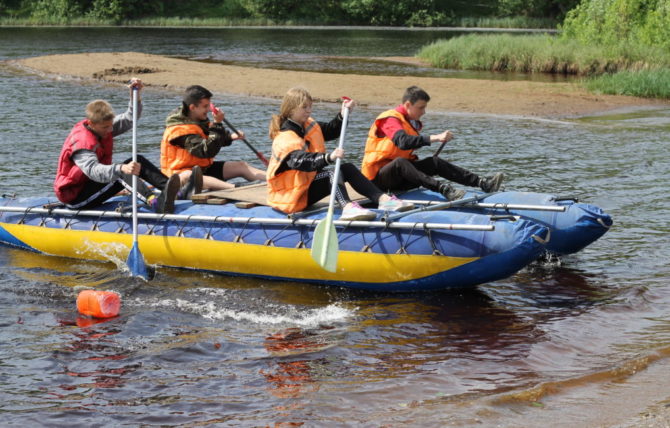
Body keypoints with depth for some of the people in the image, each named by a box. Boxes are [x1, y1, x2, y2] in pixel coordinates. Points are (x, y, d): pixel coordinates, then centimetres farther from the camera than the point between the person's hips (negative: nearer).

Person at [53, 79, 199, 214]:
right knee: (121, 174, -33)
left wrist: (135, 95, -12)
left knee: (138, 162, -5)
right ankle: (155, 203, -57)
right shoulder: (81, 142, -25)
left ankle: (177, 192, -20)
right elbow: (93, 170, -42)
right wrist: (121, 168, -58)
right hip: (75, 197, -10)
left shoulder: (102, 127, 4)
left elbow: (129, 119, 6)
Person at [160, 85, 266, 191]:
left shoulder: (199, 121, 9)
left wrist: (231, 136, 2)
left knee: (241, 166, 0)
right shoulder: (180, 130, -22)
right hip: (182, 172, -11)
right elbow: (208, 151, -29)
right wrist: (217, 124, -27)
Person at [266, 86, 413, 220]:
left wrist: (343, 114, 6)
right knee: (332, 174, -28)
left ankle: (383, 199, -17)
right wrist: (329, 157, -55)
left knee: (347, 169, -3)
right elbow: (300, 161, -40)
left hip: (307, 183, 9)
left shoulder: (309, 126, 9)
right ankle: (348, 208, -55)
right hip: (292, 195, -9)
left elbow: (331, 131, 24)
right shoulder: (285, 138, -22)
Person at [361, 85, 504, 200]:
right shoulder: (389, 120, -15)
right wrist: (434, 138, -41)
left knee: (434, 162, -12)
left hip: (400, 178, 8)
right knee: (399, 162, -39)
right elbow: (403, 142, -34)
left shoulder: (412, 123, 16)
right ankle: (444, 189, -56)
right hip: (378, 177, -8)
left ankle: (483, 183, -23)